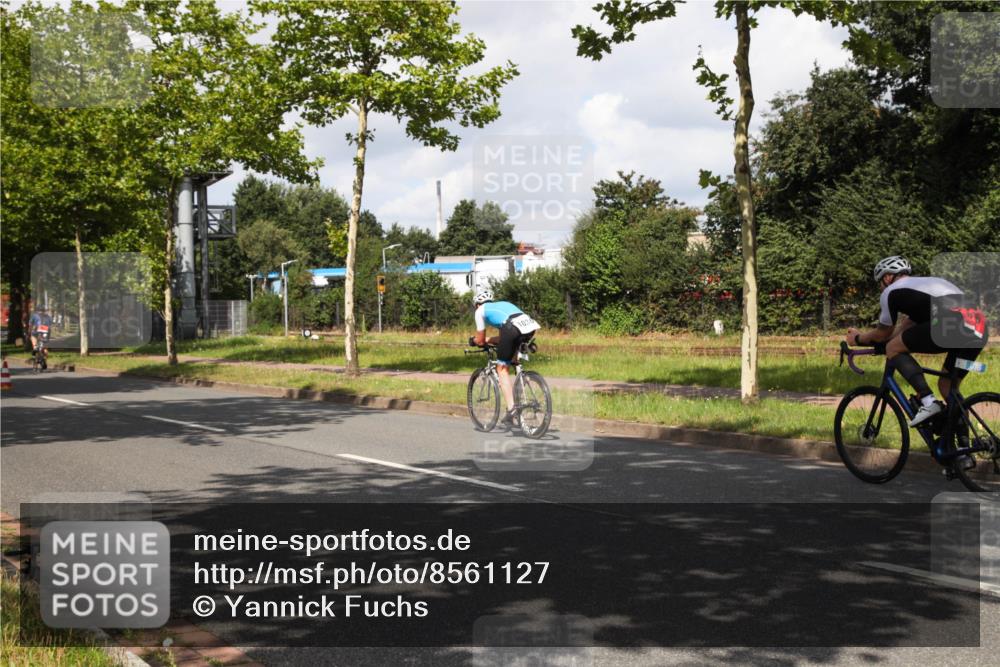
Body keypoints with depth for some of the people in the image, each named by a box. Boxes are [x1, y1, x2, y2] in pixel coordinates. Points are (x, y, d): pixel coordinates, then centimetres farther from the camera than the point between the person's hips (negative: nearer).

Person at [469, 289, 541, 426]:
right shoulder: (503, 304, 40)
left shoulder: (480, 310, 23)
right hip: (530, 326, 5)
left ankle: (511, 408, -4)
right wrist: (489, 340, 50)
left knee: (502, 369, 7)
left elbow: (480, 341, 26)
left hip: (513, 329, -5)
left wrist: (473, 340, 46)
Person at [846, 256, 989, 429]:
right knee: (947, 385, 22)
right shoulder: (928, 282, 37)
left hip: (952, 326, -8)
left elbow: (883, 333, 23)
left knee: (893, 348, 6)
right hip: (980, 330, 8)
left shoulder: (891, 292, 14)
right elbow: (907, 326, 43)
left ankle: (928, 401, -7)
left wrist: (858, 339, 41)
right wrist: (867, 336, 51)